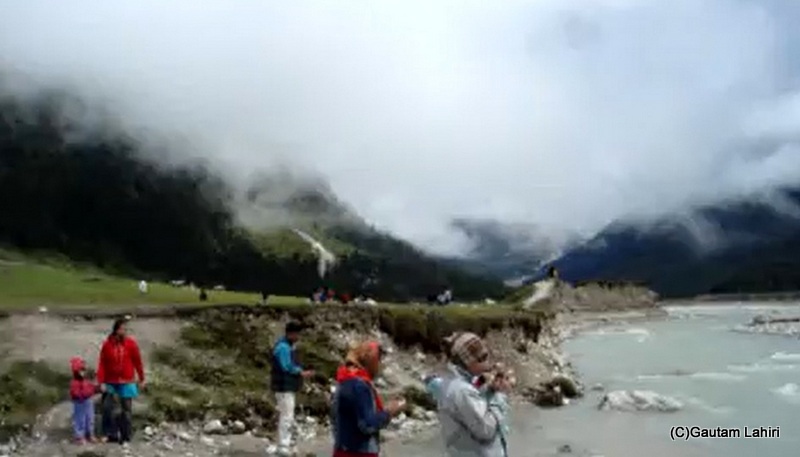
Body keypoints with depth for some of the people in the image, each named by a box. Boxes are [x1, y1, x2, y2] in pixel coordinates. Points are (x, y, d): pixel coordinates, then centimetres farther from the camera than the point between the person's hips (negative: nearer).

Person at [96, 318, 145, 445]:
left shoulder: (131, 343, -7)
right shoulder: (107, 344, -6)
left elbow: (137, 362, -1)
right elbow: (102, 364, -5)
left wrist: (141, 379, 3)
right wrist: (101, 382, -8)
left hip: (127, 382, -1)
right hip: (110, 383, 1)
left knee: (127, 409, 5)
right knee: (108, 408, 5)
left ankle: (126, 437, 13)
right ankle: (111, 434, 19)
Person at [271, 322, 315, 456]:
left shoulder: (288, 346, 16)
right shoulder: (283, 347, -17)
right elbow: (287, 367, -22)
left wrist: (301, 372, 3)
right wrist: (302, 373, -11)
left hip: (288, 387, 11)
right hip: (284, 388, -11)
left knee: (285, 417, 16)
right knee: (287, 417, -10)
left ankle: (284, 445, 24)